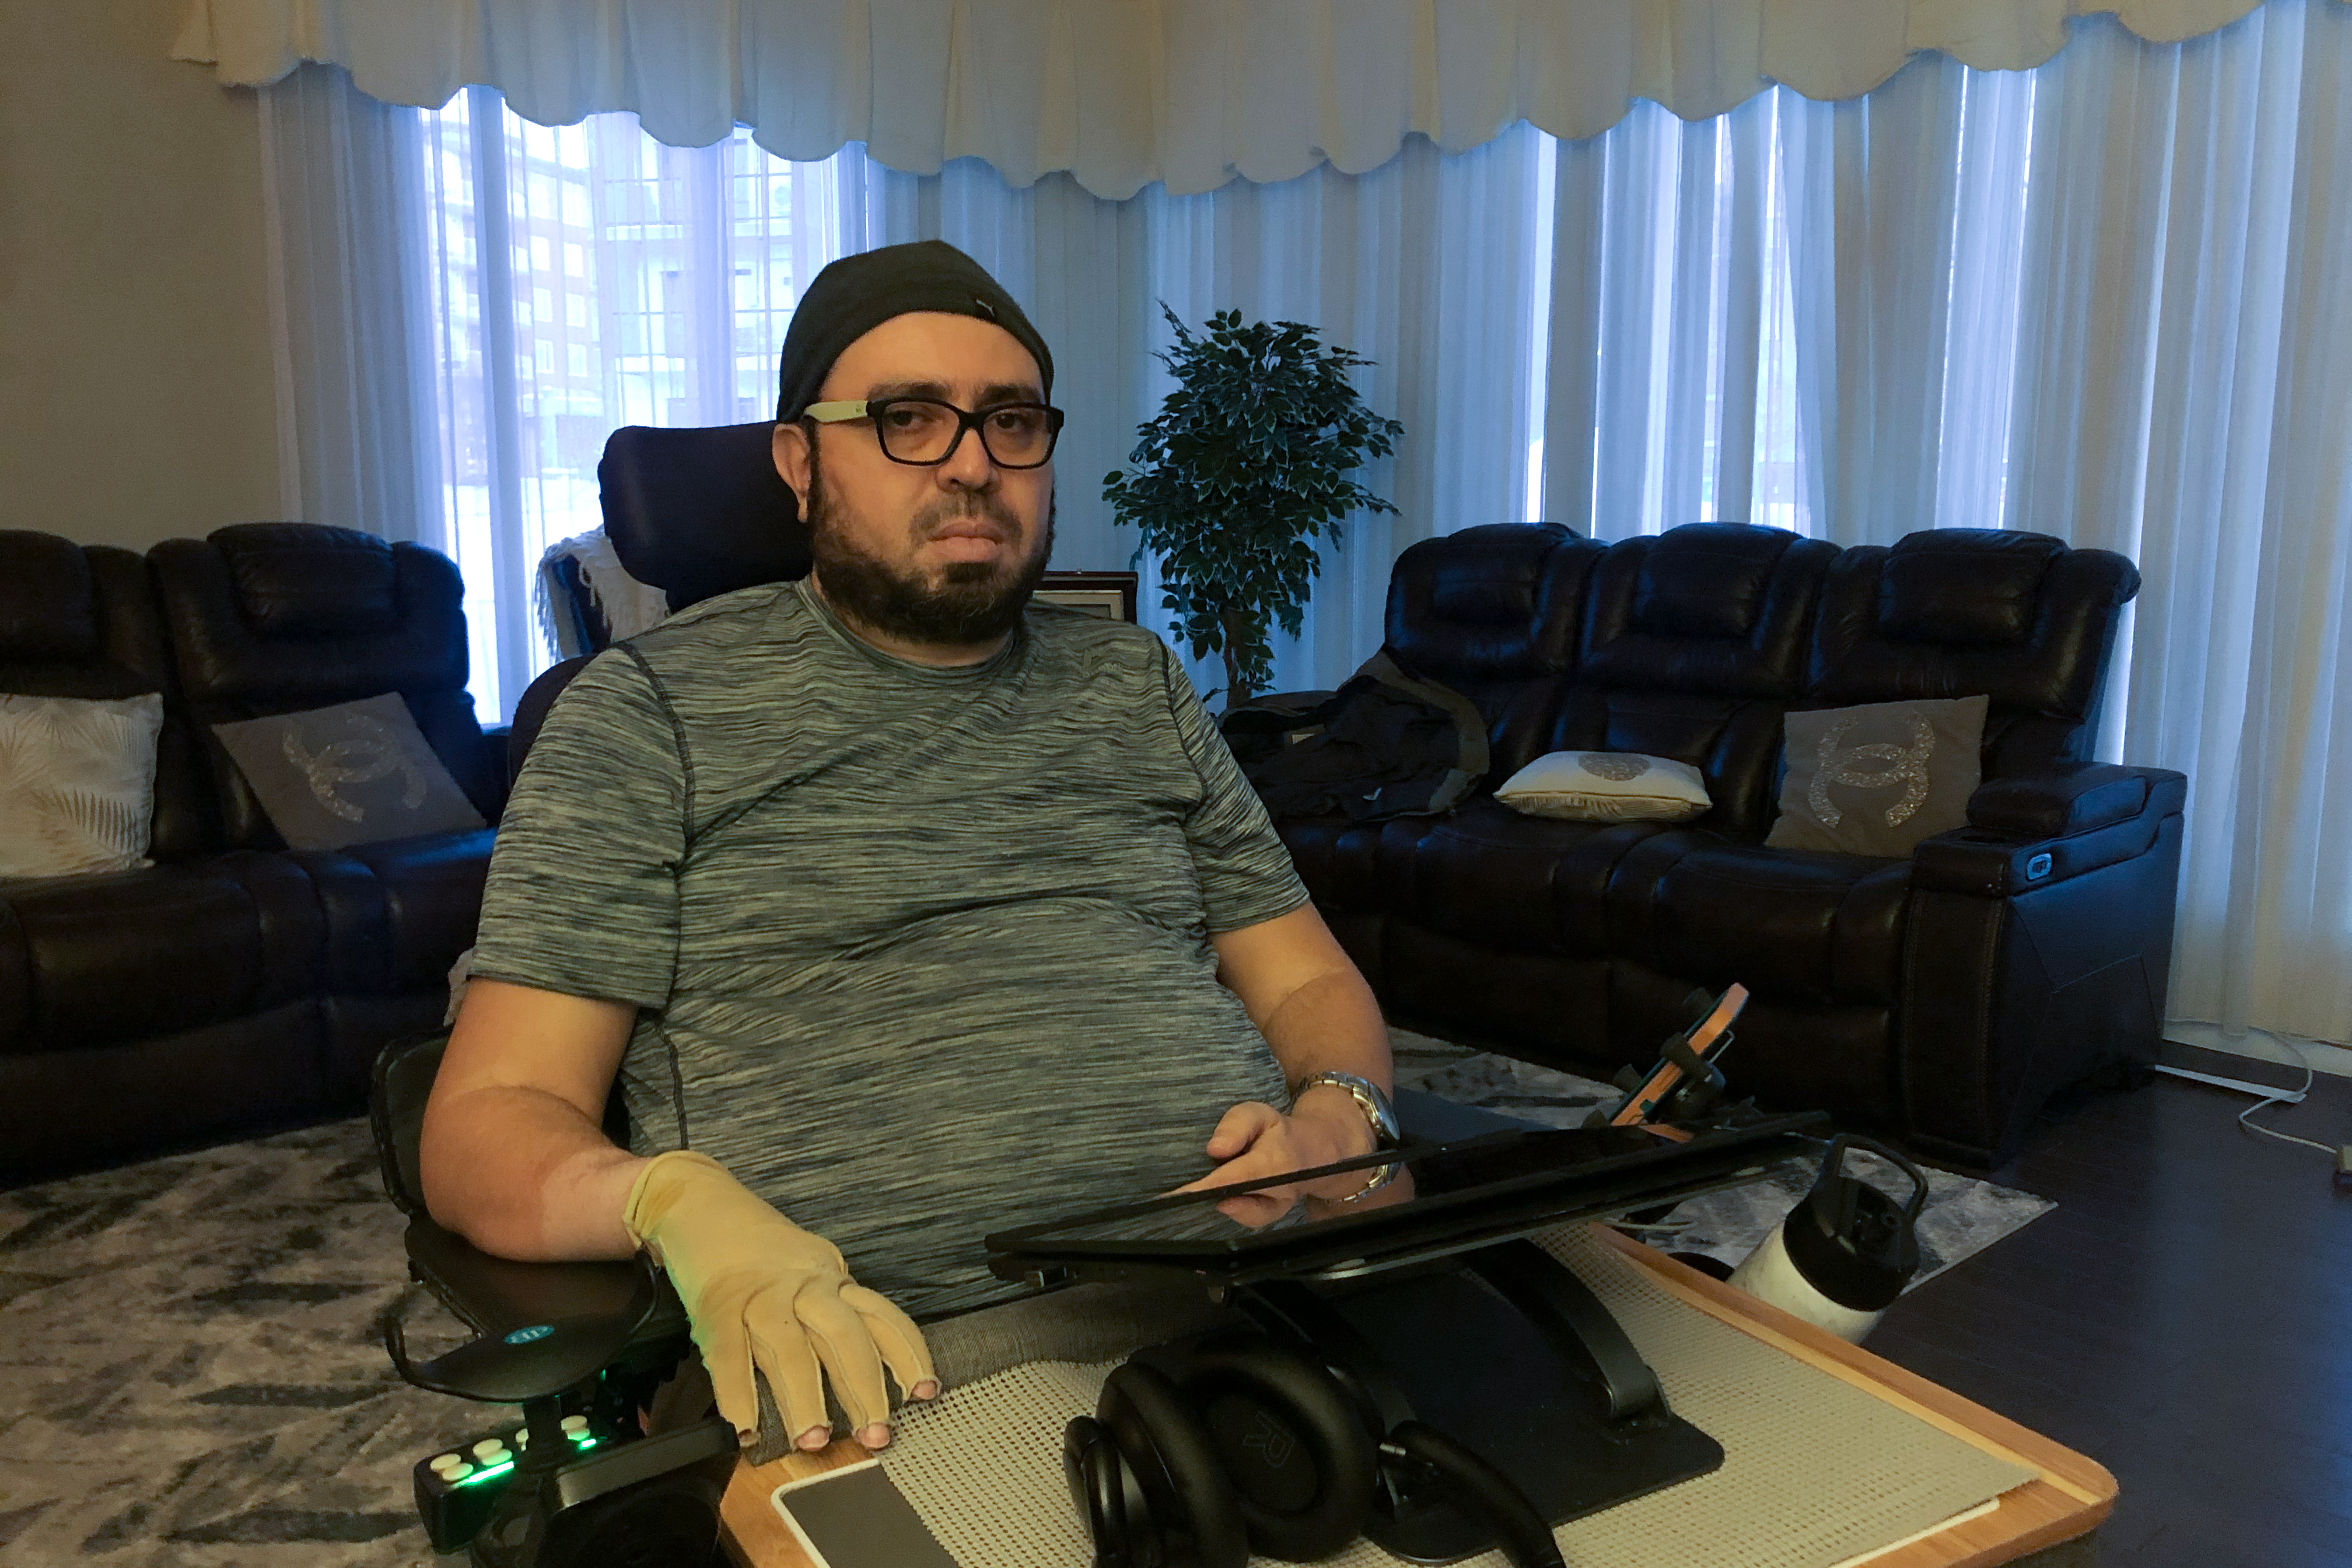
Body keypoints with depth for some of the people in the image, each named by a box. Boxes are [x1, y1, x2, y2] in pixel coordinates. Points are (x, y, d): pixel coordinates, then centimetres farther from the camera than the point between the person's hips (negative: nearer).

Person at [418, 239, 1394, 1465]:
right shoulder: (657, 709, 3)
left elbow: (1309, 981, 20)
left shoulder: (1134, 684, 18)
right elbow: (487, 1126, -1)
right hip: (891, 1385, -3)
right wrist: (680, 1204, -24)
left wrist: (1336, 1121, -4)